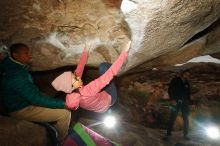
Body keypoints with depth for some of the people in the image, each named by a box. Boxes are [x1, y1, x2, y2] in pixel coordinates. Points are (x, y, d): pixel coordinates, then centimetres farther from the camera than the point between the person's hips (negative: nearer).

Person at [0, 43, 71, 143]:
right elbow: (36, 99, -33)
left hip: (22, 101, 11)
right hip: (21, 110, -10)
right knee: (65, 113, -14)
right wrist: (63, 104, -29)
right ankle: (62, 141, 13)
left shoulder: (12, 65, 0)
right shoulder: (16, 75, -32)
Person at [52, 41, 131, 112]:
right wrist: (124, 52, -39)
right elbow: (110, 73, -44)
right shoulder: (86, 92, -44)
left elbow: (79, 70, -8)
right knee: (103, 66, -13)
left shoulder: (71, 92, -22)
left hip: (101, 96, 7)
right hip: (108, 99, -7)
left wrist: (85, 52, 1)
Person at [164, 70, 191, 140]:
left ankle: (185, 135, 17)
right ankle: (168, 134, 2)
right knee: (172, 118, -5)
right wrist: (172, 99, -14)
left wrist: (189, 102, 5)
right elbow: (170, 90, -4)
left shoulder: (187, 83, 14)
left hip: (184, 103, 4)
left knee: (186, 119, 5)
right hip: (176, 102, -4)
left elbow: (188, 94, 17)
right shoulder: (175, 80, 2)